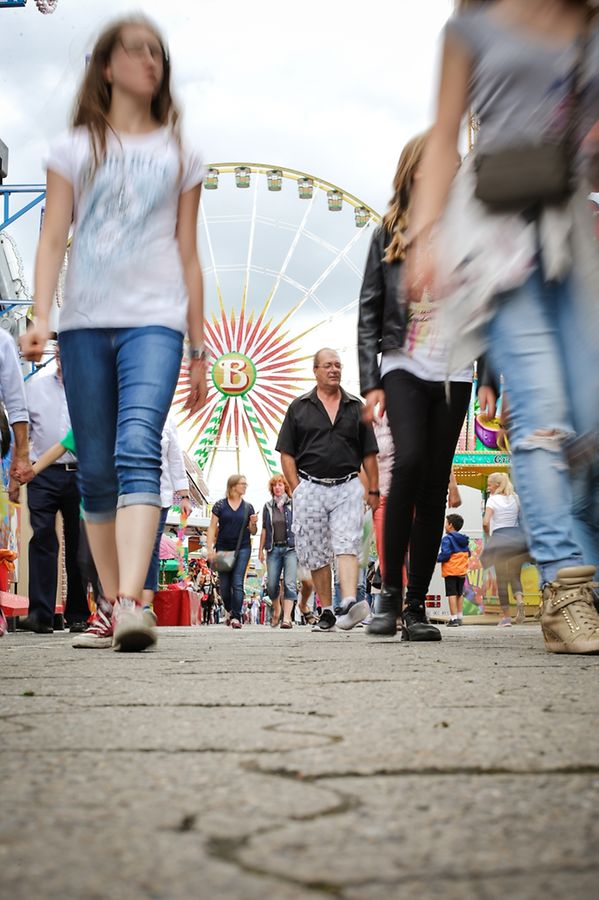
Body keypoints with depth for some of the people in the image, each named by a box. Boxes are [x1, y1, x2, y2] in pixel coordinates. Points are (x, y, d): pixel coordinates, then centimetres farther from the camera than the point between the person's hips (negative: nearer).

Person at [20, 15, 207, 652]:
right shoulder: (75, 147, 13)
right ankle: (110, 601, 13)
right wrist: (41, 317, -9)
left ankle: (131, 603, -32)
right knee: (95, 470, 3)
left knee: (138, 450, -21)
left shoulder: (178, 155, 15)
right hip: (85, 320, 1)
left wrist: (198, 348, 11)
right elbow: (53, 239, 6)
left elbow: (187, 255, 14)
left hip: (154, 320, -1)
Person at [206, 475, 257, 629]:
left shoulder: (248, 507, 8)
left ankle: (236, 617, -11)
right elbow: (212, 528, 1)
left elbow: (252, 532, 14)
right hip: (223, 548, 0)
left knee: (237, 583, -9)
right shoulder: (220, 505, 2)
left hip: (242, 548, 0)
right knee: (224, 585, 5)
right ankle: (230, 611, 28)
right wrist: (210, 548, -7)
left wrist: (253, 523, -8)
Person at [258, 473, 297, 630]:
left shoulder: (293, 504, 4)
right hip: (274, 548, 3)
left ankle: (287, 617, -14)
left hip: (291, 548, -3)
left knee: (290, 583, -12)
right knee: (271, 584, 1)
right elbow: (264, 529, 14)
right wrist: (261, 549, 10)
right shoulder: (268, 507, 12)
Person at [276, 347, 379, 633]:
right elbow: (286, 453, 7)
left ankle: (349, 604, -32)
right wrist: (297, 489, -2)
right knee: (317, 555, 3)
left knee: (347, 545, -18)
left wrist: (373, 490, 7)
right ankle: (326, 613, 12)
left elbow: (369, 453, 14)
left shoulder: (356, 407, 13)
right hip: (310, 488, 1)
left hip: (347, 486, 0)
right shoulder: (299, 407, 10)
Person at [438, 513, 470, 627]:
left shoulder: (447, 539, -13)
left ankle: (453, 618, -9)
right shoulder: (464, 539, 11)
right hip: (462, 570, 7)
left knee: (452, 594, -5)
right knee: (460, 593, 16)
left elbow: (445, 554, -21)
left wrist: (437, 559, -6)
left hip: (450, 571, -7)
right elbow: (468, 553, 12)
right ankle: (460, 617, 20)